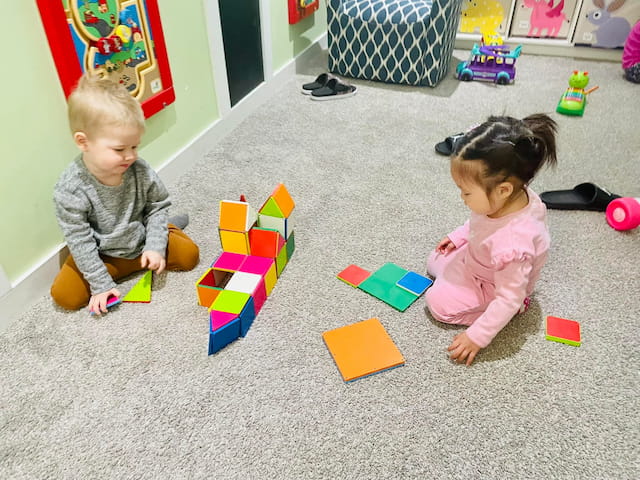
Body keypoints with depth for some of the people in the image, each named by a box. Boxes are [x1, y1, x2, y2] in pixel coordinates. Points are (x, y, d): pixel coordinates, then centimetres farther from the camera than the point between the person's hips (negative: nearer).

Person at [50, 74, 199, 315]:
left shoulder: (140, 171, -19)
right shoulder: (69, 190, -27)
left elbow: (157, 206, -4)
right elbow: (79, 241, -21)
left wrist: (155, 246, -16)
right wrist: (101, 284, -19)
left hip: (142, 242, 2)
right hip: (101, 255, -1)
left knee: (189, 254, -6)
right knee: (64, 295, -16)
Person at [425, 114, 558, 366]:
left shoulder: (511, 244, -47)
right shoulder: (515, 194, -25)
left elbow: (508, 300, -34)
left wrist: (477, 337, -29)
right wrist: (458, 236, 5)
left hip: (490, 289, -8)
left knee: (438, 301, -8)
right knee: (435, 261, 19)